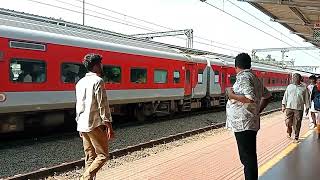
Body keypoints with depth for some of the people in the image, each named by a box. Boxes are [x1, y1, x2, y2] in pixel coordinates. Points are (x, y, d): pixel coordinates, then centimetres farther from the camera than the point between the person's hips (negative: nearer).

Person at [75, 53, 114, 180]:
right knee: (102, 155, 0)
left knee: (90, 157, 12)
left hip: (82, 126, 8)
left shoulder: (80, 82, 14)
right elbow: (103, 105, -15)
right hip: (95, 125, -8)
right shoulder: (97, 81, -11)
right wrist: (109, 125, -13)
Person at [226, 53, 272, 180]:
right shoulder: (254, 78, 15)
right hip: (251, 123, 10)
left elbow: (251, 99, -28)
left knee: (247, 158, -4)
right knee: (250, 156, 17)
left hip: (243, 125, -10)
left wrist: (232, 95, -16)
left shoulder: (243, 78, -14)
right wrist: (258, 111, 20)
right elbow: (267, 96, 23)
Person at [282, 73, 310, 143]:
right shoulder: (289, 87, 8)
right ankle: (289, 132, 29)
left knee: (297, 124, 0)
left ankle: (296, 138, 14)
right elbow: (285, 96, 11)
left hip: (299, 108, -1)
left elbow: (307, 98, 8)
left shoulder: (304, 88, 4)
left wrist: (307, 108, 7)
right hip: (289, 107, 1)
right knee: (288, 122, -2)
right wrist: (283, 105, 6)